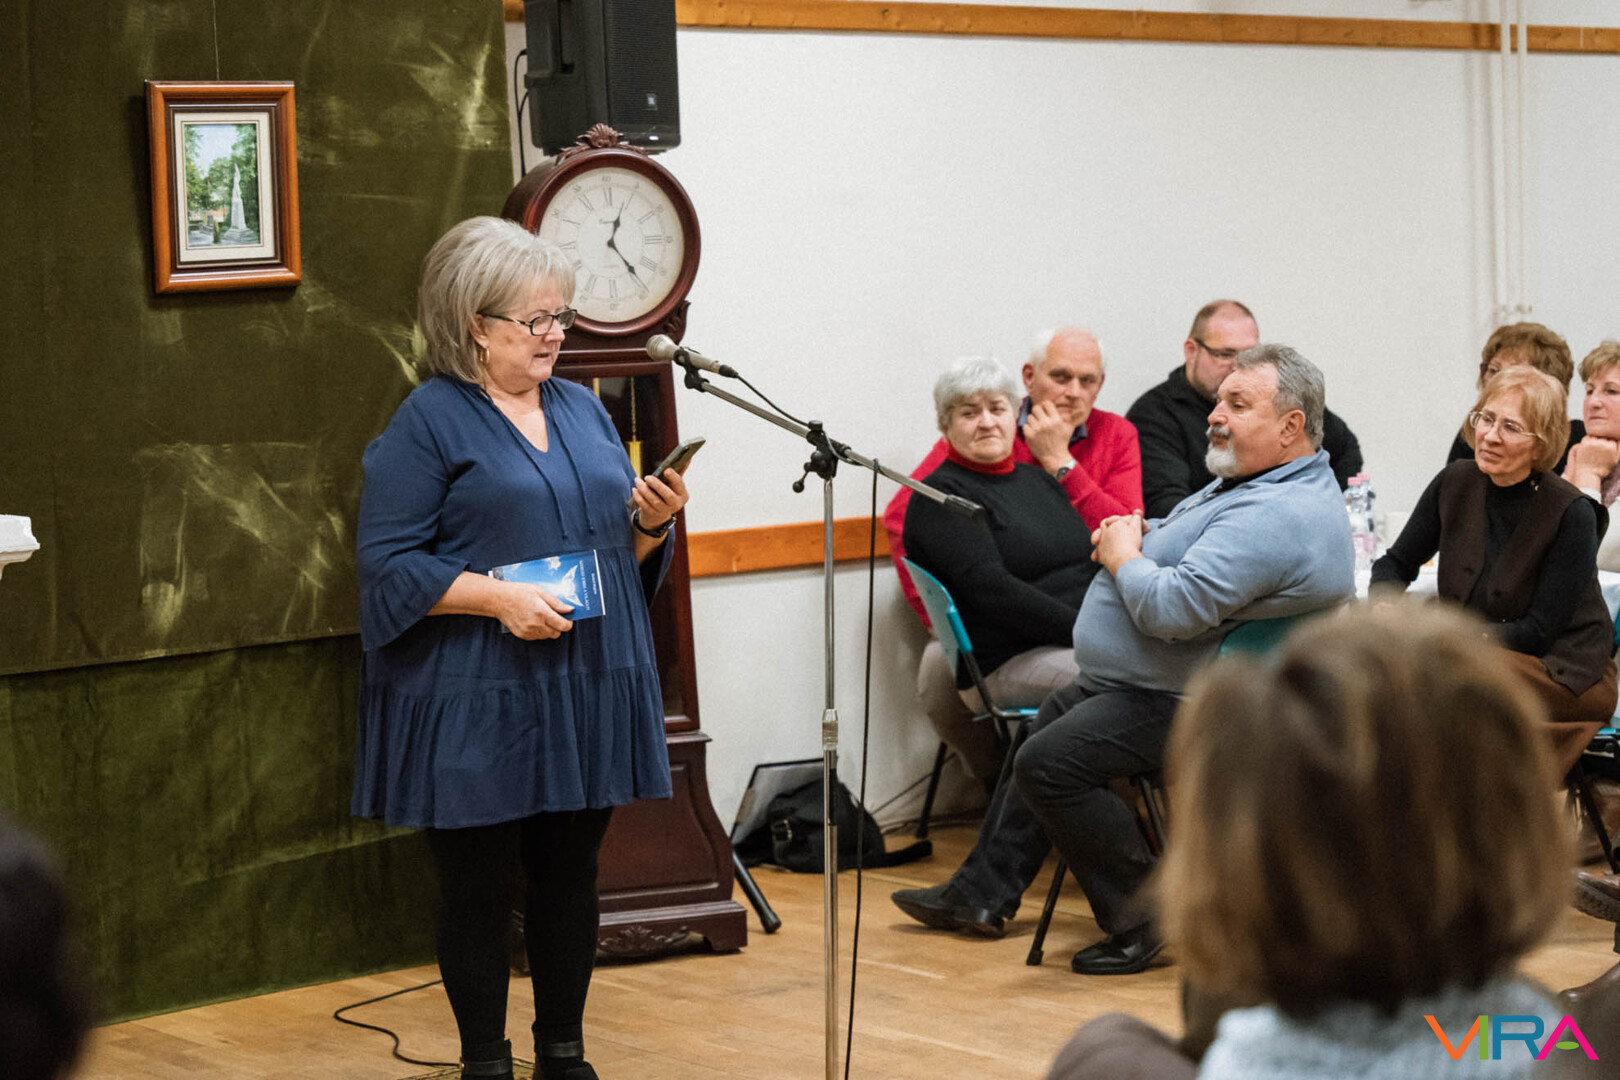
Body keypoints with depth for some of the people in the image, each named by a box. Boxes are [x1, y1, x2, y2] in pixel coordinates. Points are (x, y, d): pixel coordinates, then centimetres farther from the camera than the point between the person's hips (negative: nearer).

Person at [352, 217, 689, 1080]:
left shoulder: (584, 410, 13)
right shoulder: (429, 422, -6)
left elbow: (622, 551, 19)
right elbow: (387, 565, -11)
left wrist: (651, 521, -3)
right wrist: (496, 596, -22)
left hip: (586, 690, 6)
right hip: (478, 705, -5)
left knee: (571, 877, 12)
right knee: (477, 886, 3)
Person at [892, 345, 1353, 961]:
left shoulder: (1277, 516, -27)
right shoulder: (1251, 484, 10)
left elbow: (1176, 607, -35)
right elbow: (1185, 542, 26)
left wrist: (1123, 559, -14)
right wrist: (1135, 536, 2)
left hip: (1180, 706, -12)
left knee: (1050, 762, -23)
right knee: (1044, 727, 25)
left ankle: (1143, 920, -10)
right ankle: (983, 893, 35)